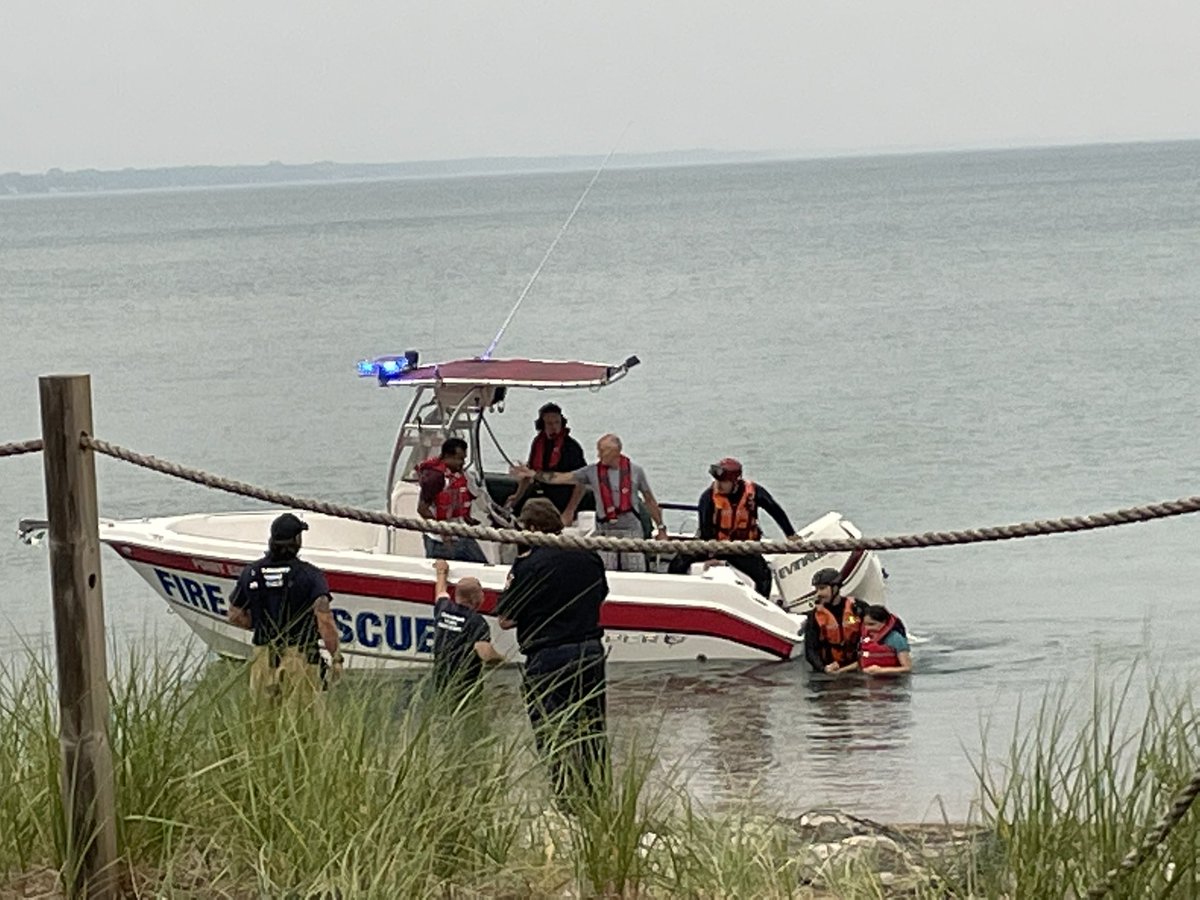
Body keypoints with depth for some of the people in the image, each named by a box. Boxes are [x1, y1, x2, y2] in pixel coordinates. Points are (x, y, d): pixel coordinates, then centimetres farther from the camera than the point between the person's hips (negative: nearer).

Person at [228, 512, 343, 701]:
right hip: (300, 657, -3)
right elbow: (324, 620, -14)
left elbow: (235, 617, 13)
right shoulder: (309, 574, -8)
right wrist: (336, 657, -8)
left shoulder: (251, 573, 5)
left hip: (262, 659, 4)